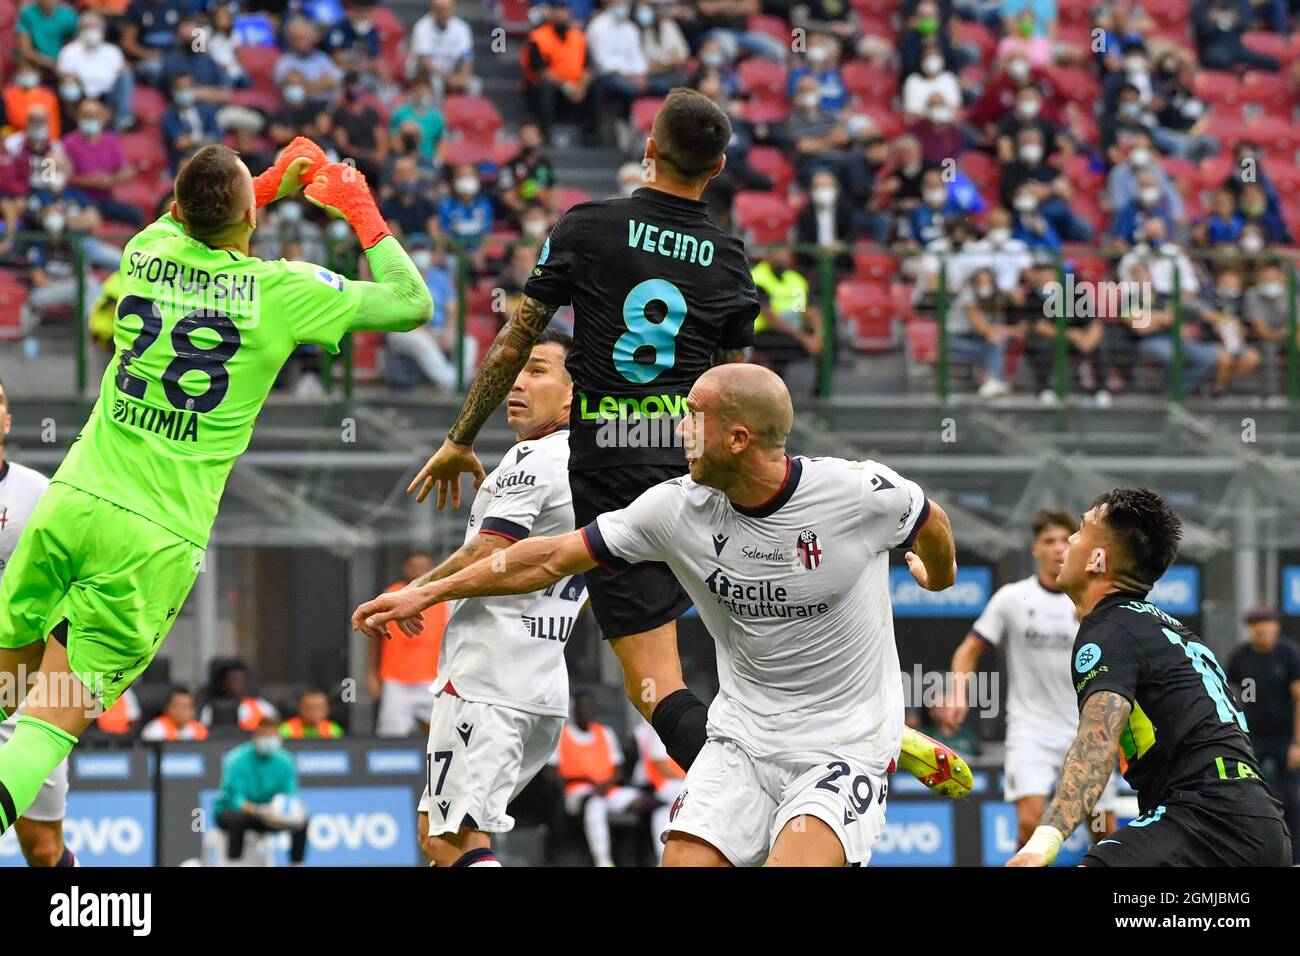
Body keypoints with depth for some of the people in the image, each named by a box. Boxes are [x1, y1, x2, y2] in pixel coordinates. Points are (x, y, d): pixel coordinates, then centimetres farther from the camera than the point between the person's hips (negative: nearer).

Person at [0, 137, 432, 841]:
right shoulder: (284, 290, -5)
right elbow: (413, 304, 6)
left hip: (74, 498, 4)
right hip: (158, 539, -3)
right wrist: (362, 213, 16)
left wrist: (273, 183, 38)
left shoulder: (148, 253, 7)